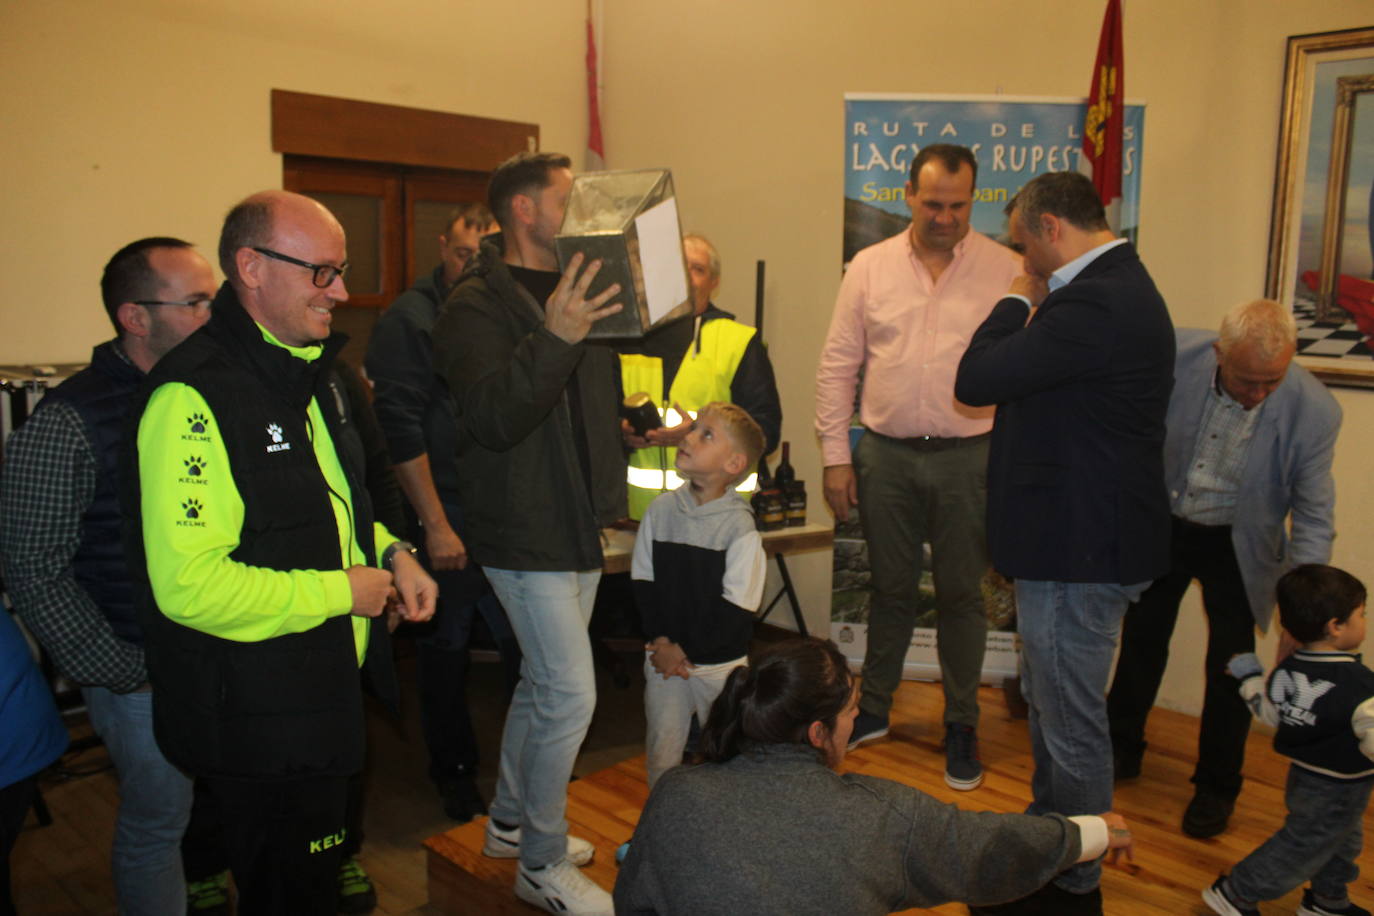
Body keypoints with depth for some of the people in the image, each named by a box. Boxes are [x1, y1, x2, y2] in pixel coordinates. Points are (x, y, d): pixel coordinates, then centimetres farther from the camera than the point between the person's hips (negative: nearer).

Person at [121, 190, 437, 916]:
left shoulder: (308, 373, 8)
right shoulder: (194, 396, -24)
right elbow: (190, 586, -30)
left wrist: (389, 552, 2)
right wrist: (341, 592, -21)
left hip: (326, 701, 9)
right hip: (259, 726, -9)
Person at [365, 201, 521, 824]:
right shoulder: (411, 319, -5)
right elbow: (400, 428, -10)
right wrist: (434, 524, -13)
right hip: (445, 510, -4)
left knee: (522, 641, 8)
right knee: (445, 644, 9)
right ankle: (454, 772, 26)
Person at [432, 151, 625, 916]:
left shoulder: (577, 291, 10)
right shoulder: (477, 306, -15)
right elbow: (493, 417, -29)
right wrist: (553, 339, -40)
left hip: (580, 524, 9)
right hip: (526, 531, -8)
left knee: (542, 681, 19)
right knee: (571, 695, -6)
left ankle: (512, 822, 38)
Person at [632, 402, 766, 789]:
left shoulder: (740, 526, -14)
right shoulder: (661, 510, -2)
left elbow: (736, 608, -14)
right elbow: (643, 582, 1)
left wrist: (687, 651, -14)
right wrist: (661, 641, -10)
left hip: (721, 664, -3)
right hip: (664, 657, 3)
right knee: (661, 751, 12)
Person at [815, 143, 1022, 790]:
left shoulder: (1005, 270, -1)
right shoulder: (869, 267, 3)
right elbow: (837, 367, 4)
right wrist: (835, 456, 1)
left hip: (969, 457, -1)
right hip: (886, 455, 2)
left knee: (961, 594, 9)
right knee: (890, 589, 14)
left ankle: (961, 723, 26)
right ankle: (873, 709, 31)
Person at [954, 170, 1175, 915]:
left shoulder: (1095, 303, -25)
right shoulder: (1117, 285, 10)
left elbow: (975, 381, -24)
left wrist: (1017, 302, -13)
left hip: (1081, 546, -11)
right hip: (1081, 533, 11)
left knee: (1071, 722, 5)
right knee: (1049, 704, 25)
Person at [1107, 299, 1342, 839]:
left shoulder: (1313, 411, -25)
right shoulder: (1174, 357, -25)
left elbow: (1314, 516, -15)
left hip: (1236, 544, -1)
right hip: (1161, 525, 2)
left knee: (1230, 664, 3)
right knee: (1142, 639, 15)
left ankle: (1216, 787, 25)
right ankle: (1120, 751, 37)